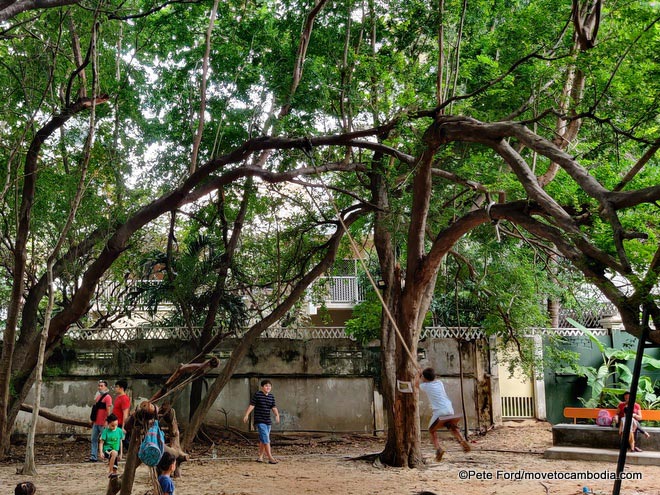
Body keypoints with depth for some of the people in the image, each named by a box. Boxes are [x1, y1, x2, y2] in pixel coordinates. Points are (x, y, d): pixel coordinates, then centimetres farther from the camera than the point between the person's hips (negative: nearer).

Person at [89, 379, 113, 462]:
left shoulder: (107, 397, -12)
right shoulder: (98, 396, 15)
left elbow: (108, 410, -17)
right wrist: (92, 419, 20)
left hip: (102, 424, -8)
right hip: (96, 423, 9)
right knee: (94, 439, 9)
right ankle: (93, 457, 13)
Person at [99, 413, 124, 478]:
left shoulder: (119, 431, 3)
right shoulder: (106, 431, -7)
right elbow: (101, 442, -5)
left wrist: (120, 454, 13)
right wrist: (101, 452, -17)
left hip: (116, 451, 5)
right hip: (107, 450, -5)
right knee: (114, 453, -37)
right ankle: (110, 472, -29)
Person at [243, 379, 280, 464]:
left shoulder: (271, 397, 10)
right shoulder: (257, 394, -6)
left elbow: (273, 407, 4)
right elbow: (251, 405, -8)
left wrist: (277, 415, -13)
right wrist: (246, 415, -15)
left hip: (268, 421, 6)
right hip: (259, 421, -6)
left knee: (263, 439, 13)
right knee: (265, 438, -12)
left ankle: (260, 456, 24)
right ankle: (270, 458, -13)